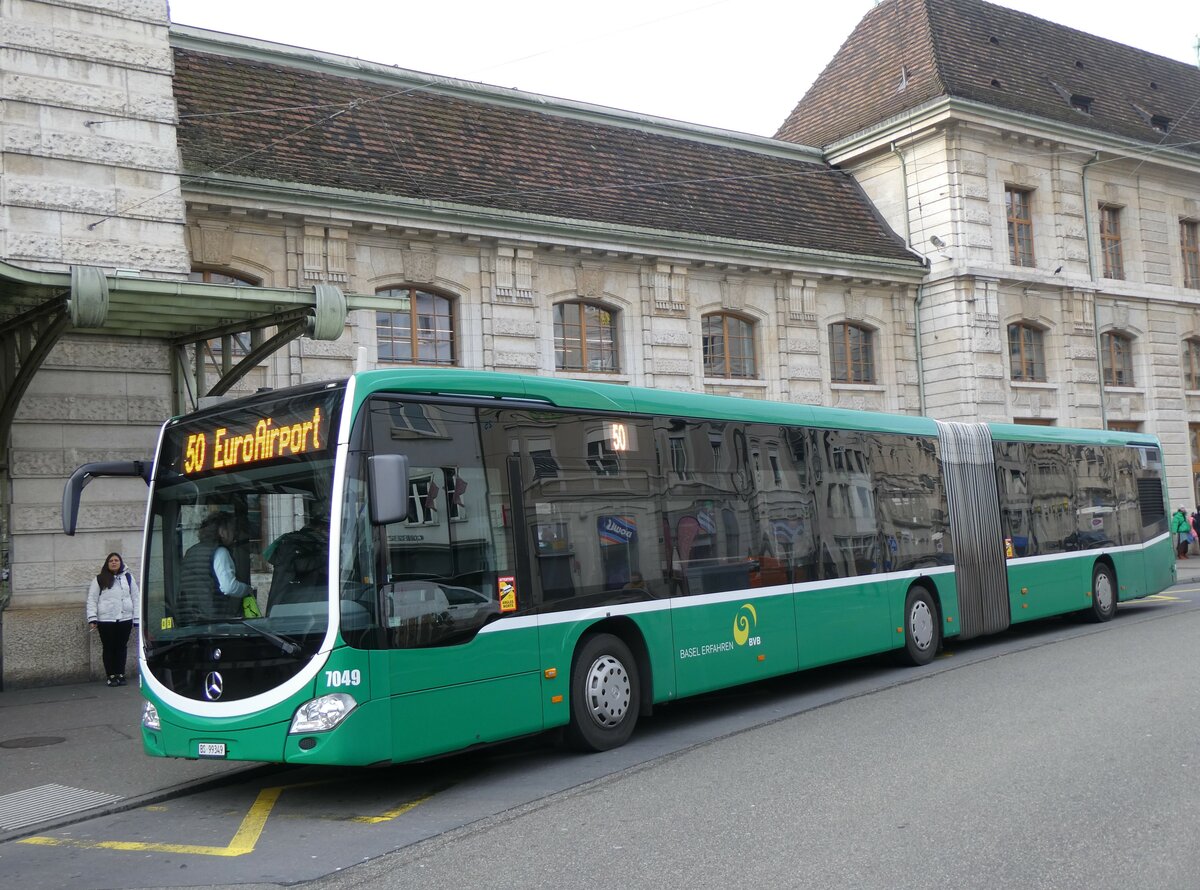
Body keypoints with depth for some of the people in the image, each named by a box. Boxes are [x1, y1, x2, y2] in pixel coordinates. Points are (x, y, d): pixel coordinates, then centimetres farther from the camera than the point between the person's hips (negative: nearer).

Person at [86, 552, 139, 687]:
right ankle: (111, 676, 9)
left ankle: (121, 675, 13)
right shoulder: (99, 580, 4)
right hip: (105, 620, -1)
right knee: (109, 648, 3)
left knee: (122, 648, 5)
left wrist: (136, 618, 3)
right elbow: (92, 600, 2)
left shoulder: (128, 577, 9)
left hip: (125, 619, 1)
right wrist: (92, 619, -9)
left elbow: (135, 598, 9)